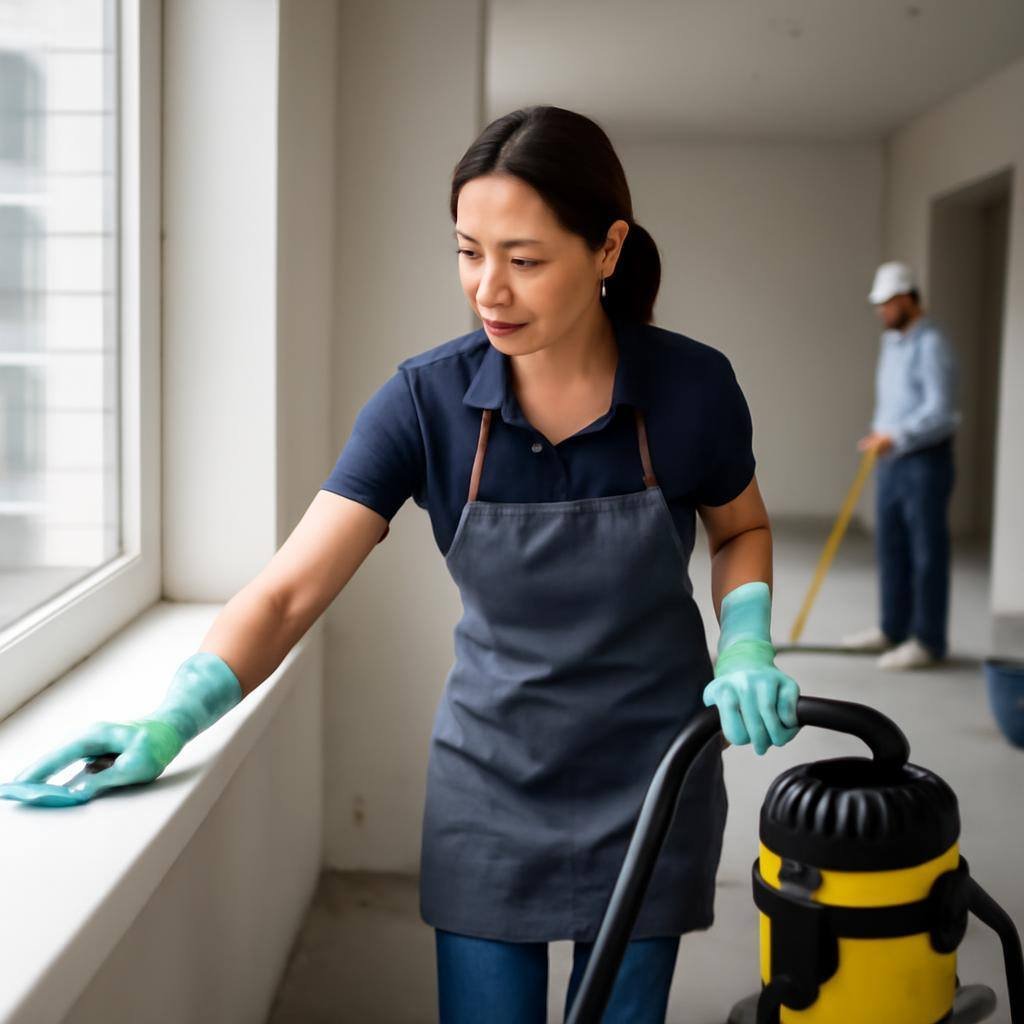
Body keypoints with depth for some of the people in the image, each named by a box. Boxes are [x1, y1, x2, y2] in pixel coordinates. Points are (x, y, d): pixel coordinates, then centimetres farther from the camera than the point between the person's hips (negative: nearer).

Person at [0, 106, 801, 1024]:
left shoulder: (691, 386, -16)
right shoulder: (427, 400, -17)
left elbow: (741, 530, 4)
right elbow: (290, 591, -21)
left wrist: (746, 650, -14)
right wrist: (166, 728, -34)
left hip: (651, 776, 0)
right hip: (491, 775, 0)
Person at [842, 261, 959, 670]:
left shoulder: (931, 344, -14)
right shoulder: (891, 341, 14)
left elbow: (941, 412, -22)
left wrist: (895, 436, -24)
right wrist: (878, 433, 8)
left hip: (925, 461, -9)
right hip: (891, 459, 9)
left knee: (926, 552, -2)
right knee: (890, 547, 12)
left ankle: (927, 640, 4)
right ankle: (894, 628, 23)